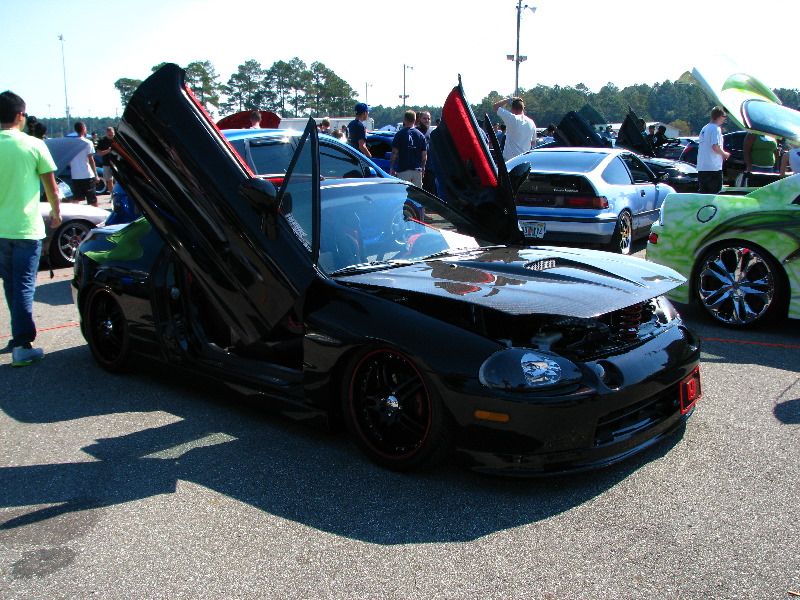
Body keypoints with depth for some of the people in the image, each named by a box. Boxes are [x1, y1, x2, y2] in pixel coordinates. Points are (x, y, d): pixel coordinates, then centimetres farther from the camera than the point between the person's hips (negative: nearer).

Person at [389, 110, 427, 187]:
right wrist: (422, 168, 17)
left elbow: (394, 153, -6)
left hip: (403, 170, -3)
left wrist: (391, 168, 2)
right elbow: (424, 155, 5)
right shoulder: (421, 135, 6)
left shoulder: (400, 134, -4)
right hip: (417, 170, 3)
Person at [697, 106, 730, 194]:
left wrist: (721, 154, 20)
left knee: (702, 192, 10)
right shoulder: (716, 129, -10)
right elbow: (715, 147, -21)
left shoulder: (704, 129, 17)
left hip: (701, 167, 8)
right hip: (713, 167, -8)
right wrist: (725, 154, -3)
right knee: (713, 193, -6)